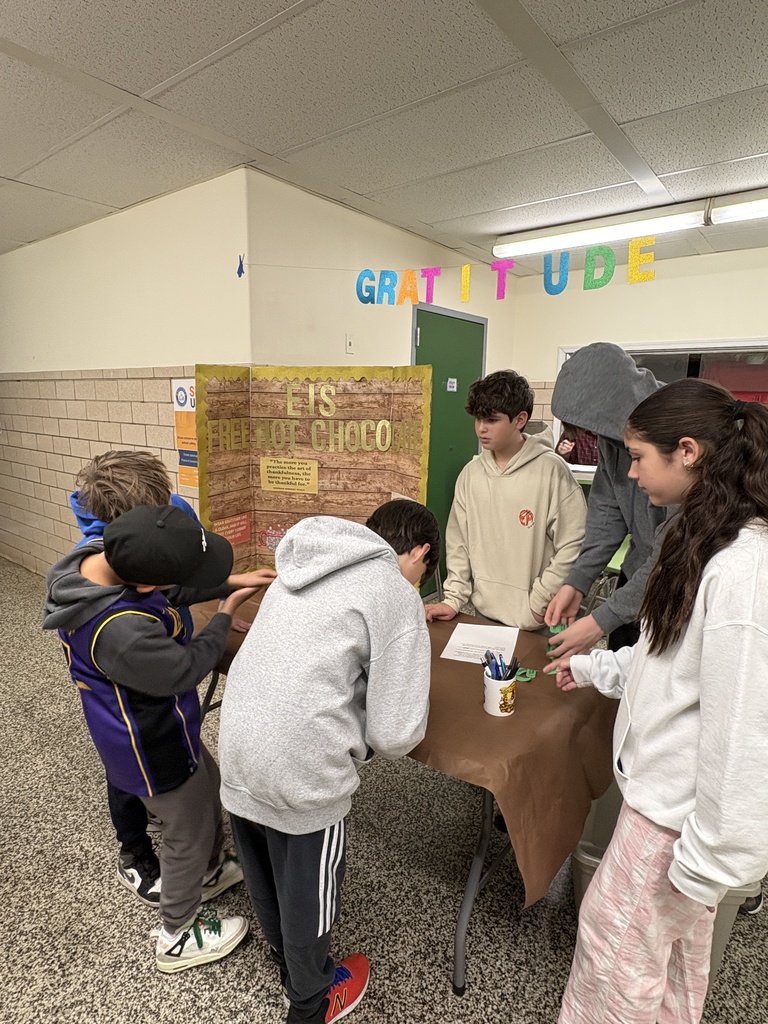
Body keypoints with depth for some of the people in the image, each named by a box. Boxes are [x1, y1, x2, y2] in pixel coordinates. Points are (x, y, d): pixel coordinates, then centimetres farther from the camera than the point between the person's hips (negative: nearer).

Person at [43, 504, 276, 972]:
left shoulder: (97, 555, -16)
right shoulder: (121, 631, -43)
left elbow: (170, 590, 2)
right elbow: (185, 671, -26)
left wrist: (231, 580, -8)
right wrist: (226, 615, -13)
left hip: (161, 724, 9)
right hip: (154, 748, -8)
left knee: (208, 787, 30)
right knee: (190, 830, 17)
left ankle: (212, 870, 58)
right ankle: (177, 937, 45)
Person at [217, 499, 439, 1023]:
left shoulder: (304, 567, 8)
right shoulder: (398, 597, -13)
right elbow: (395, 734, -14)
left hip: (238, 749, 7)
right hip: (302, 771, -7)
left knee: (265, 877, 30)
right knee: (309, 889, 22)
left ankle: (287, 961, 58)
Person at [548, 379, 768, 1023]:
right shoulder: (707, 541, 3)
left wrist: (711, 858, -18)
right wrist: (595, 668, 19)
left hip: (679, 801, -9)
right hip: (667, 783, 9)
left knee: (614, 936, 12)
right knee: (674, 942, 27)